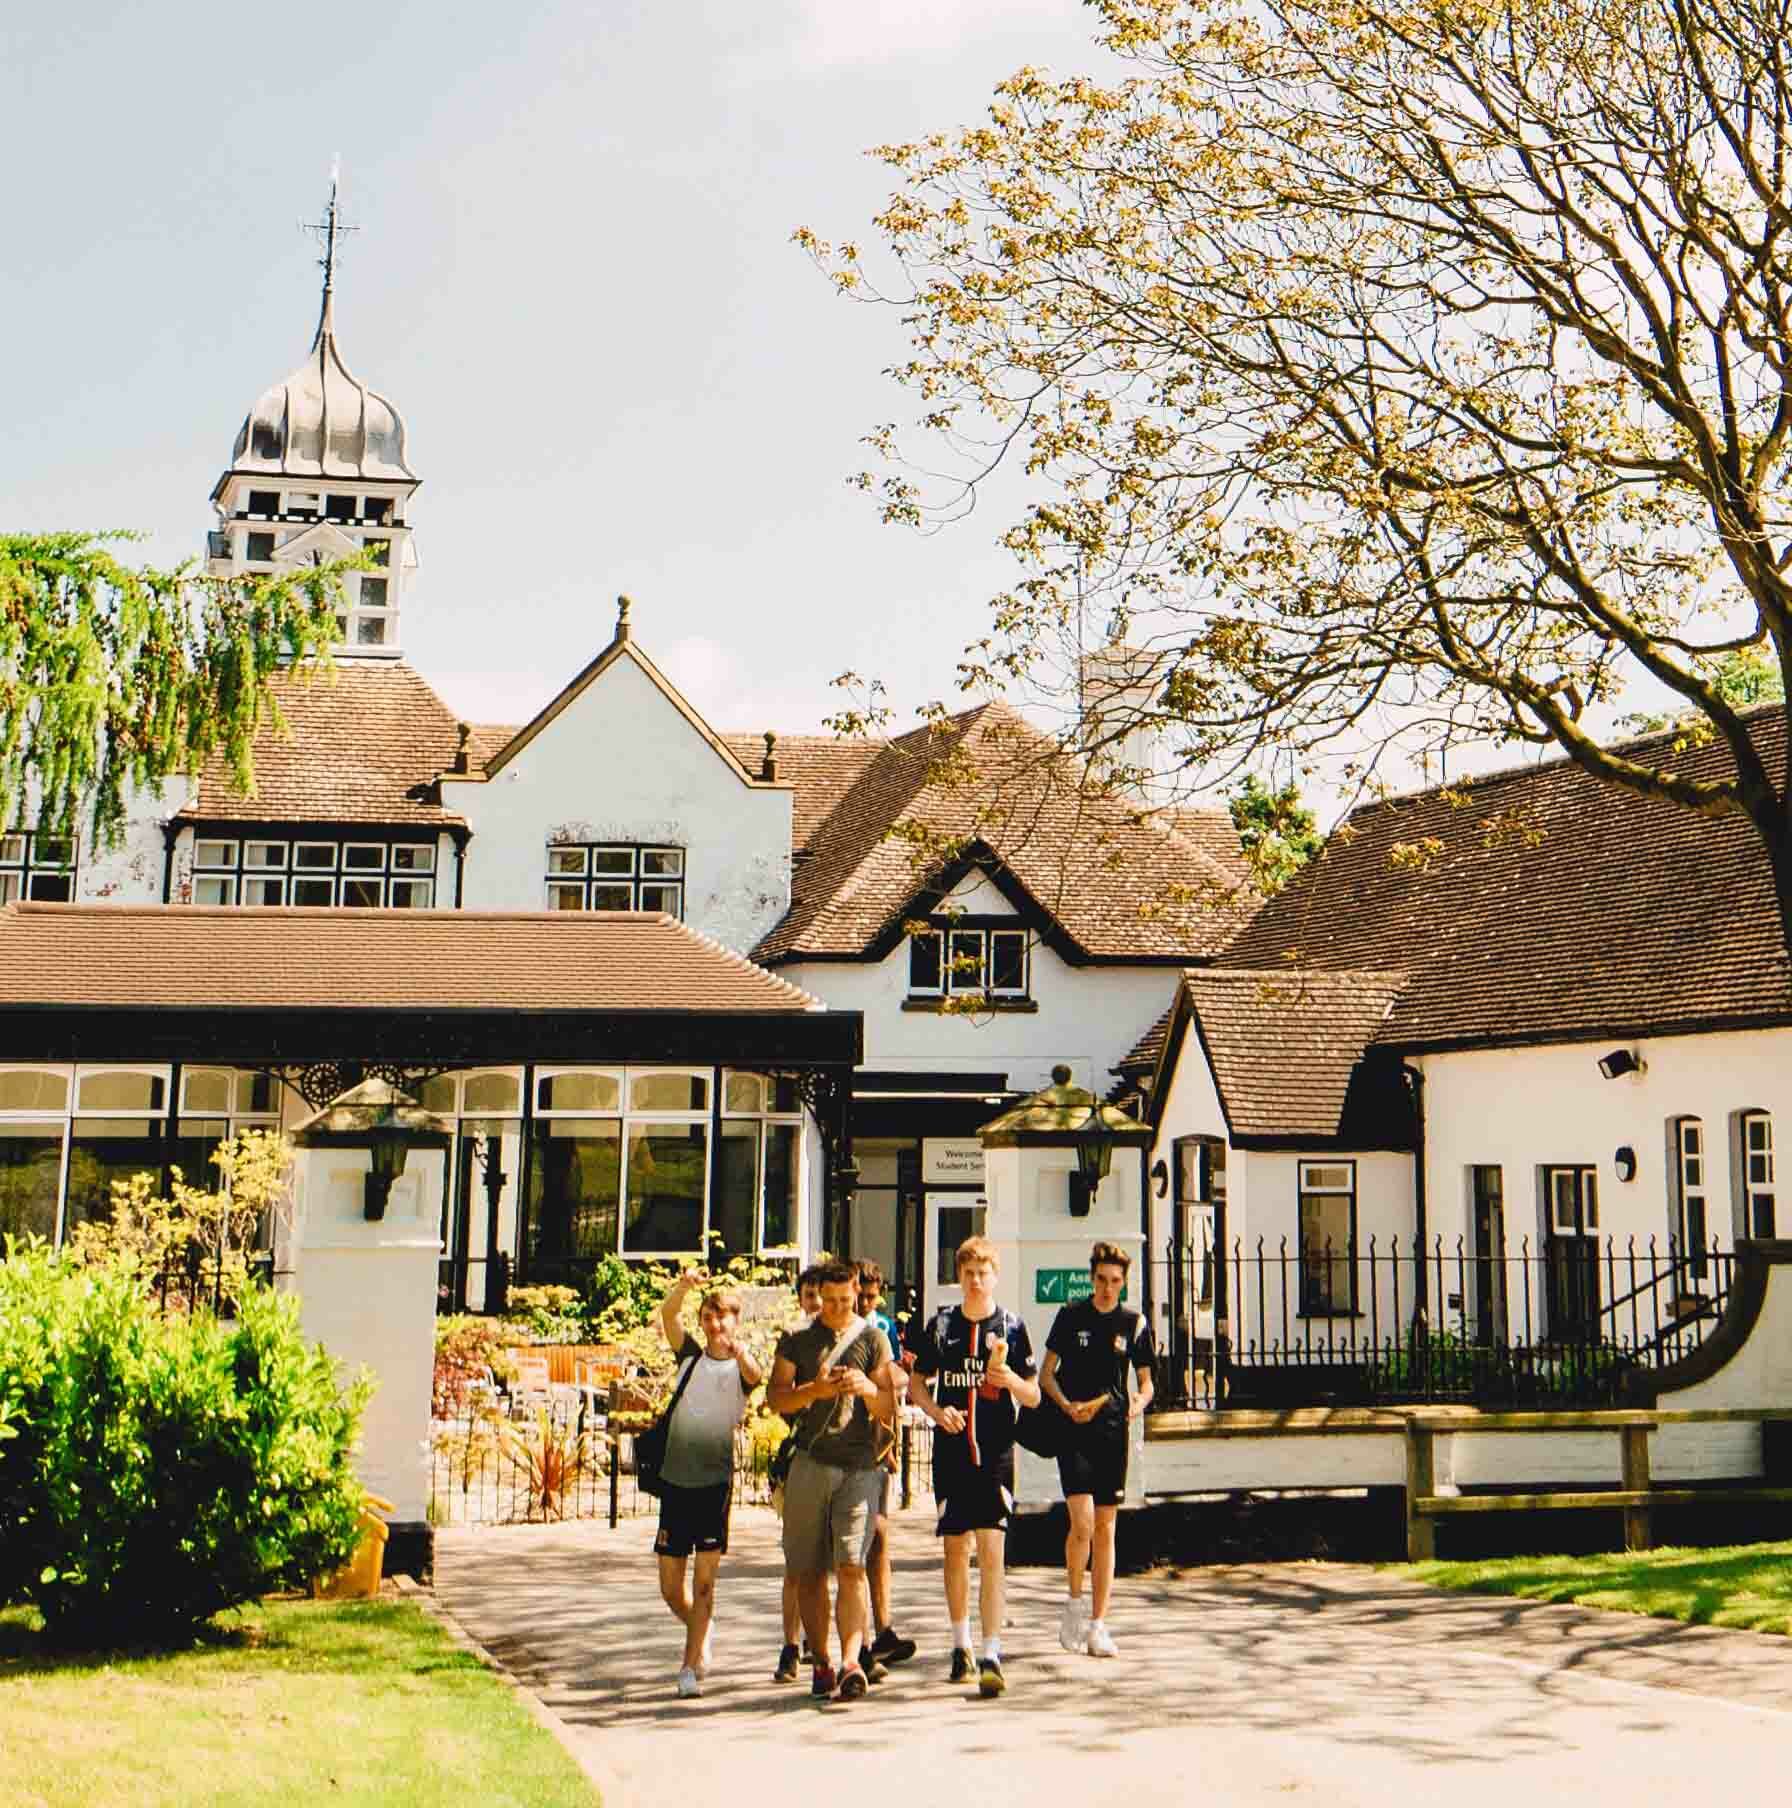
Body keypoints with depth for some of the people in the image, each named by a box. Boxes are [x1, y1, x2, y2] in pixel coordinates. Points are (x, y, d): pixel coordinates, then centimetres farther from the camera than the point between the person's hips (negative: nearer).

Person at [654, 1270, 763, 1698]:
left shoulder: (740, 1366, 3)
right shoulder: (691, 1356, 13)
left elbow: (755, 1375, -22)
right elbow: (668, 1315, -2)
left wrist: (741, 1353, -44)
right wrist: (683, 1287, -22)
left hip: (715, 1481, -3)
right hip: (674, 1481, 4)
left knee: (704, 1581, -7)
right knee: (671, 1588, 9)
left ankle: (690, 1667, -2)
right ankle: (701, 1631, 36)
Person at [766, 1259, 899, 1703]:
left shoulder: (872, 1338, 9)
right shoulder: (797, 1340, 11)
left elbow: (890, 1400, 6)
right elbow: (775, 1398, 5)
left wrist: (865, 1387, -15)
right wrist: (816, 1389, -12)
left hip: (859, 1465, -2)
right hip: (809, 1462, 2)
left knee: (851, 1567, -14)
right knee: (809, 1571, 4)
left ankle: (851, 1660, -19)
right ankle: (821, 1662, 14)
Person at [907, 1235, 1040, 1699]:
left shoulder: (1010, 1328, 1)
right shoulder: (941, 1325, 6)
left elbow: (1034, 1397, 4)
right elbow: (916, 1383, 13)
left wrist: (1011, 1380, -17)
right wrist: (936, 1410, -7)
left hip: (995, 1453, -2)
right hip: (951, 1450, 3)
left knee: (991, 1550, -10)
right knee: (955, 1548, 12)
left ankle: (992, 1656, -12)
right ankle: (961, 1644, 28)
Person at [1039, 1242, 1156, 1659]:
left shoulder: (1134, 1323, 7)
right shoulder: (1071, 1317, 2)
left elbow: (1146, 1380, 13)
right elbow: (1046, 1374, 5)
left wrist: (1141, 1400, -9)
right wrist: (1068, 1405, -12)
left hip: (1114, 1433, 2)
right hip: (1074, 1433, -2)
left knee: (1105, 1529, 5)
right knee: (1082, 1523, -15)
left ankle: (1098, 1624, 11)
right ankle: (1074, 1602, 8)